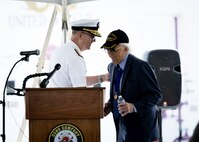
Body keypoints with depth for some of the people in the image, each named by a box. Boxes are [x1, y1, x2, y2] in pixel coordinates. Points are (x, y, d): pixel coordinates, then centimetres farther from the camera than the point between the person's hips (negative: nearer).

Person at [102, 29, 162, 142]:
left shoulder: (141, 66, -15)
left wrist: (134, 106, -28)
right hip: (122, 127, 7)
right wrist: (110, 105, 2)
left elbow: (156, 95, -16)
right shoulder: (112, 67, 10)